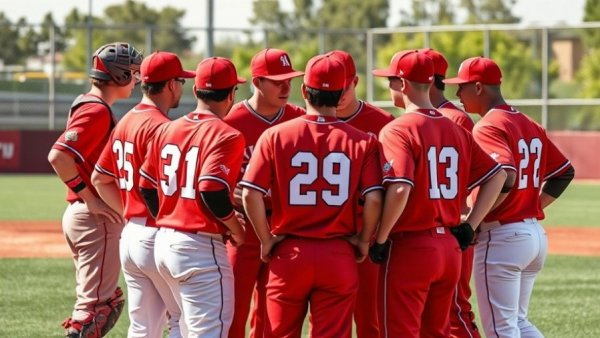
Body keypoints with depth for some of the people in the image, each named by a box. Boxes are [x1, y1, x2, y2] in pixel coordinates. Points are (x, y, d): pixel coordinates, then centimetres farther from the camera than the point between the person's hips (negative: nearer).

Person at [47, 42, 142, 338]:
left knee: (109, 302, 18)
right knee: (95, 307, -9)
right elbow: (58, 156, -26)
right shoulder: (97, 111, -15)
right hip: (96, 220, -10)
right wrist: (90, 199, -21)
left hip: (78, 214, 10)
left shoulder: (88, 105, 15)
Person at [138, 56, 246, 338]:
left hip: (164, 241, 8)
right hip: (201, 248, -8)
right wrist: (236, 230, -8)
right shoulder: (225, 136, -12)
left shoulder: (167, 130, 10)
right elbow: (213, 190, -23)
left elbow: (147, 187, 14)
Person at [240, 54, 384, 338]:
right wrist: (364, 240, 5)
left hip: (289, 254, 0)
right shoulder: (361, 141, -3)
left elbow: (250, 194, -9)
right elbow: (374, 198, -10)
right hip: (338, 257, 0)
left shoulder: (275, 136, -3)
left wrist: (266, 239, 2)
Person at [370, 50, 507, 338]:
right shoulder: (456, 130, 10)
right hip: (450, 249, 7)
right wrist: (470, 226, 12)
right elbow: (497, 175, 12)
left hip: (409, 249, -7)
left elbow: (399, 189, -25)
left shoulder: (397, 130, -12)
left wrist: (380, 239, -14)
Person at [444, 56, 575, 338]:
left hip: (501, 237, -9)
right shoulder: (530, 125, 14)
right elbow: (564, 172, 18)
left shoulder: (488, 127, -13)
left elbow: (505, 177, -28)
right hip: (536, 234, 9)